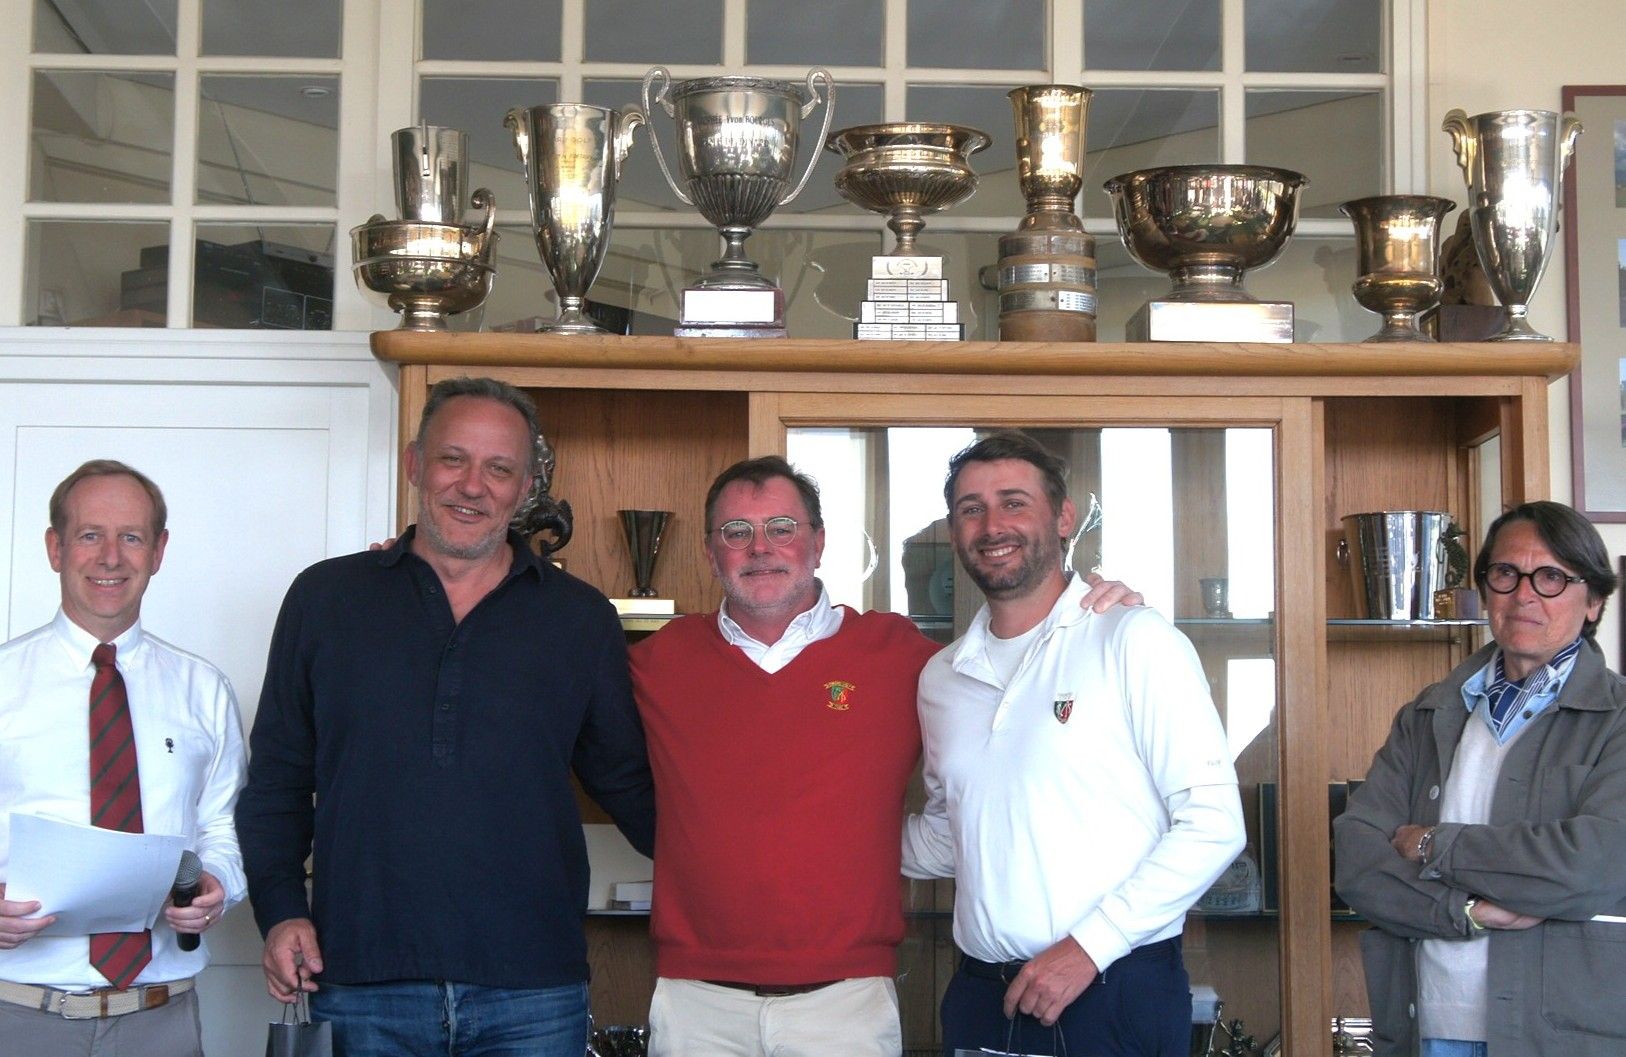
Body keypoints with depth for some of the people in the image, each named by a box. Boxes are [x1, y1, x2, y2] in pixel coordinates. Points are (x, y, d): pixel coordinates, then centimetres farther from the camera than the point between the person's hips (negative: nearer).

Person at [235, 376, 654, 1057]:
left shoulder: (581, 619, 7)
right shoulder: (325, 598, 7)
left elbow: (628, 783, 14)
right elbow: (276, 776, 11)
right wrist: (280, 912, 0)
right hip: (364, 986, 0)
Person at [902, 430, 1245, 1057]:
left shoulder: (1134, 641, -7)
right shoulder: (942, 677, 10)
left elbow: (1213, 824, -12)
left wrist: (1088, 946, -16)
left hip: (1116, 995, -5)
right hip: (981, 998, 5)